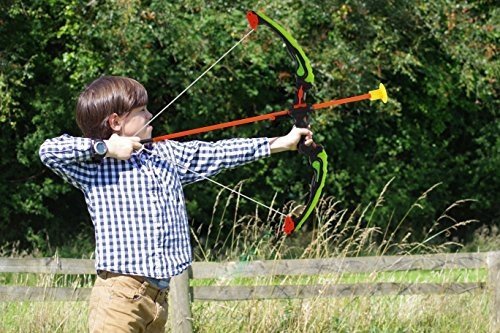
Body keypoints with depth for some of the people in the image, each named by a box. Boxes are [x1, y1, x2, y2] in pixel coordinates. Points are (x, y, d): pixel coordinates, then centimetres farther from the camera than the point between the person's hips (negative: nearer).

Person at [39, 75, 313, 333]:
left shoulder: (166, 155, 16)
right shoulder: (95, 167, -3)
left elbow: (216, 153, 17)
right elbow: (49, 150, -14)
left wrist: (281, 143, 16)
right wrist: (103, 148, -14)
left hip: (157, 295, 8)